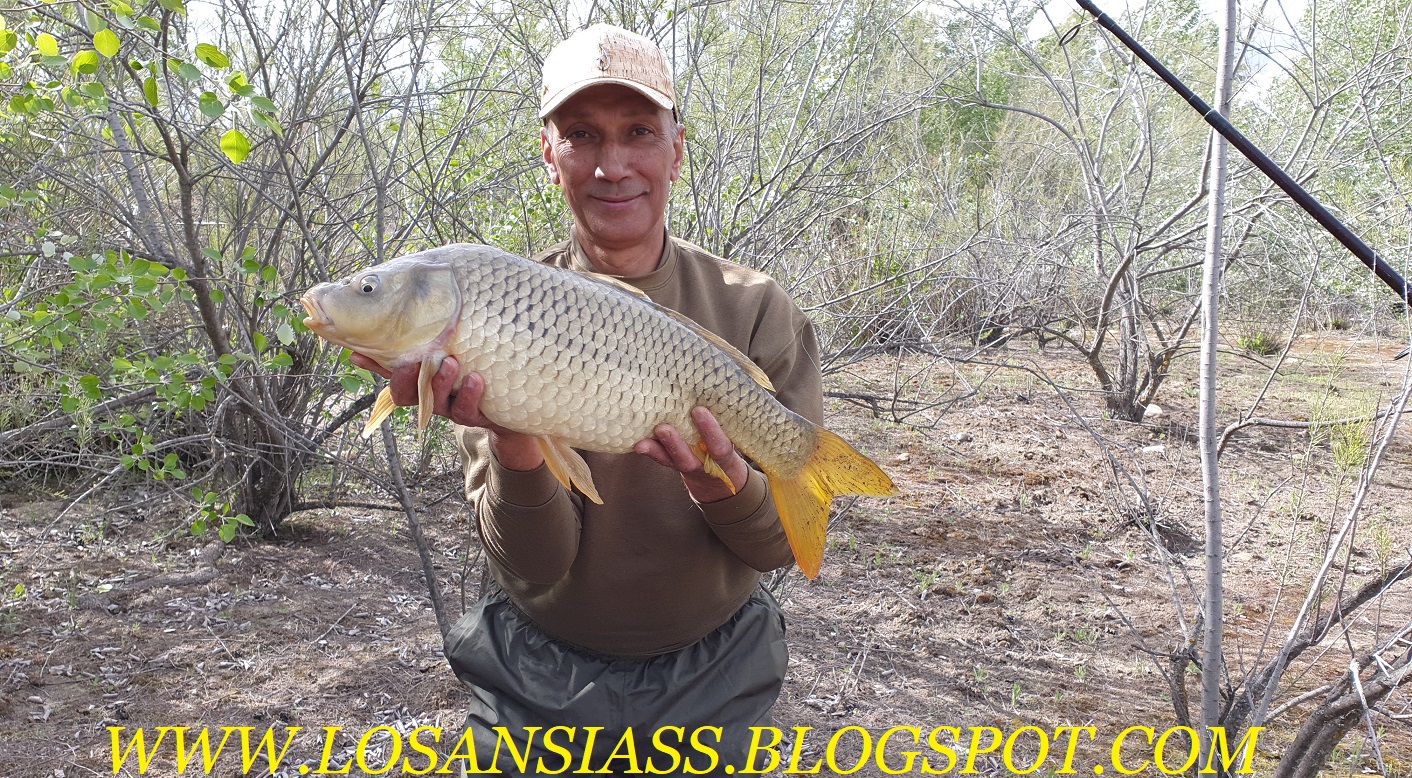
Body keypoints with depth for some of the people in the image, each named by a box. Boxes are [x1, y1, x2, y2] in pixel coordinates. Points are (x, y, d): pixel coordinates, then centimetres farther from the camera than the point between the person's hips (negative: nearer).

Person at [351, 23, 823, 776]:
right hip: (537, 685, 0)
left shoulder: (757, 312, -10)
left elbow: (782, 543, -8)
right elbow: (534, 568, -16)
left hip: (710, 680, 1)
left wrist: (725, 485, -29)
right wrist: (513, 443, -35)